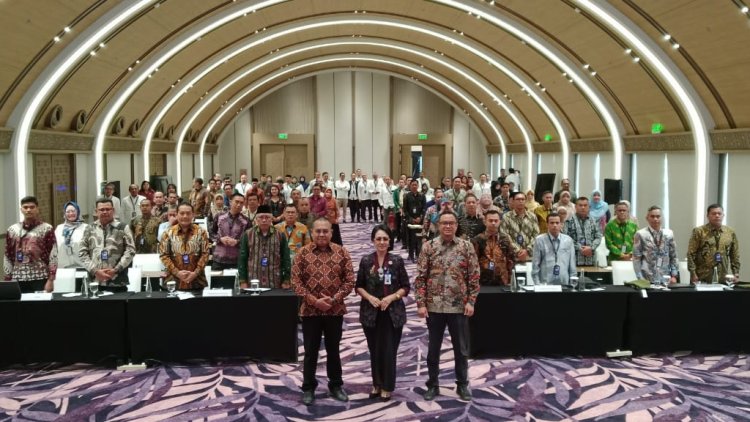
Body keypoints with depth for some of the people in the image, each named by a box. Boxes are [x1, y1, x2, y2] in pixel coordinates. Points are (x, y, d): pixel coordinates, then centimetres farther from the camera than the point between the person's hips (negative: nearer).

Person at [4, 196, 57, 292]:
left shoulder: (47, 229, 0)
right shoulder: (12, 230, 11)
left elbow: (53, 256, -4)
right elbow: (7, 257, 12)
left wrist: (51, 280, -10)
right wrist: (7, 281, 8)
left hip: (40, 279, -3)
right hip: (18, 280, 3)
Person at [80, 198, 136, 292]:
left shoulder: (123, 228, 6)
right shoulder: (89, 229, 12)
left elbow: (130, 251, -1)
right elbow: (82, 253, 6)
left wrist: (116, 270, -10)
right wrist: (95, 271, -6)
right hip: (94, 281, 2)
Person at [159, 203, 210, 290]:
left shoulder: (201, 232, 4)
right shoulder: (168, 233, 3)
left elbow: (205, 254, 0)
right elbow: (163, 255, 0)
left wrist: (196, 272, -11)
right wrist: (177, 272, -10)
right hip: (174, 281, 0)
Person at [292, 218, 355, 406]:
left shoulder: (341, 252, 0)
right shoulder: (303, 253, -2)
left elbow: (349, 280, -1)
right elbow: (296, 281, -5)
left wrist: (334, 299, -13)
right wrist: (314, 300, -14)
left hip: (335, 310, 1)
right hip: (310, 310, -1)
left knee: (333, 350, 13)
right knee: (310, 351, 8)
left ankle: (336, 386, 27)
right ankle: (308, 388, 21)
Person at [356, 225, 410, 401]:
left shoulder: (397, 261, -2)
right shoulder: (366, 260, 0)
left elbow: (405, 287, 1)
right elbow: (359, 286, 6)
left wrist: (391, 297, -13)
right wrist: (370, 297, -11)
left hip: (393, 312, -1)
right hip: (371, 312, 1)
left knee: (389, 351, -1)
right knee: (375, 350, 10)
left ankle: (387, 387, 13)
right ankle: (377, 384, 26)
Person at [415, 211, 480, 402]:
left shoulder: (467, 246, -1)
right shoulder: (428, 247, -2)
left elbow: (474, 276, 1)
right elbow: (420, 277, -2)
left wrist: (471, 301, -5)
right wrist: (421, 303, -7)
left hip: (459, 306, 0)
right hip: (434, 306, 0)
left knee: (461, 348, 10)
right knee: (433, 348, 11)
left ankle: (462, 384, 26)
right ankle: (433, 385, 25)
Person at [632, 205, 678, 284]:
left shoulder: (669, 234, 8)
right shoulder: (641, 234, -2)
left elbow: (673, 257, 11)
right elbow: (636, 258, -4)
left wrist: (674, 275, 3)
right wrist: (640, 279, -10)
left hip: (665, 280, 3)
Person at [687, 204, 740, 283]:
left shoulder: (730, 232, 9)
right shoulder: (699, 232, -3)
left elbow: (735, 255, 13)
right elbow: (691, 254, -5)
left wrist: (736, 273, 7)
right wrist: (693, 274, -10)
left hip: (722, 278, 3)